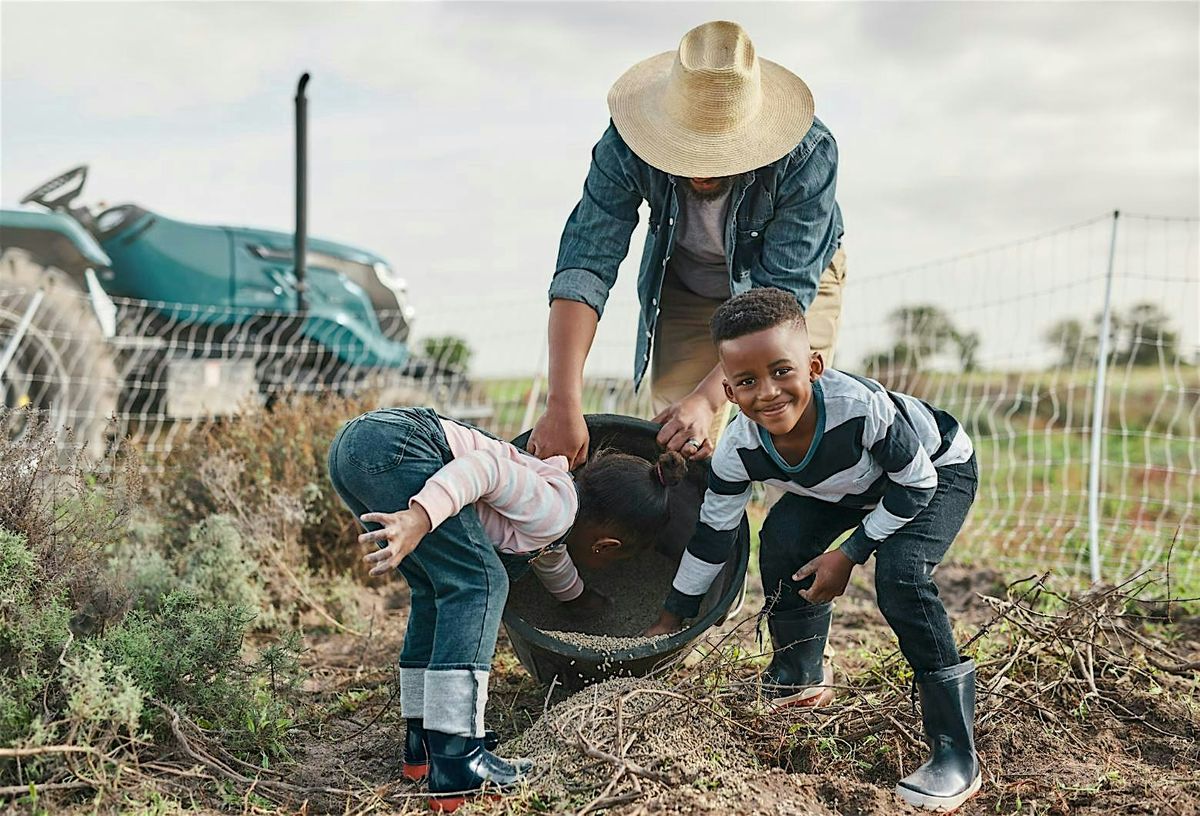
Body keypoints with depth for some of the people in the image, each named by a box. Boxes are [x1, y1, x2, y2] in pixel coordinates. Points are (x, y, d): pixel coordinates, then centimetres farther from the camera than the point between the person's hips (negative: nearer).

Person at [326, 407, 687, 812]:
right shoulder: (555, 511, -5)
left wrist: (578, 598, 66)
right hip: (393, 444, -10)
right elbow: (485, 467, -20)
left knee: (441, 589, 18)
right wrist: (418, 519, -33)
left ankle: (423, 742, 21)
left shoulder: (551, 525, 25)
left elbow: (549, 554, 48)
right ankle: (455, 765, -12)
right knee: (478, 582, -9)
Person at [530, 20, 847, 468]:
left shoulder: (809, 155, -38)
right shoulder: (626, 146, -33)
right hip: (685, 286, 2)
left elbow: (781, 294, -37)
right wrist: (563, 404, -46)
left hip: (796, 274, -2)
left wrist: (709, 398, -47)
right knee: (678, 451, -3)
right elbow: (586, 263, -36)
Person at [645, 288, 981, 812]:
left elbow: (916, 484, -25)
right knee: (784, 538, -12)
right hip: (850, 484, 6)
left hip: (938, 472, -5)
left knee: (899, 572, -27)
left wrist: (850, 553, -24)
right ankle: (800, 679, 15)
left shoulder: (860, 405, -42)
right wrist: (669, 621, -3)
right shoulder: (738, 451, -26)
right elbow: (712, 536, -10)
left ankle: (957, 755, -21)